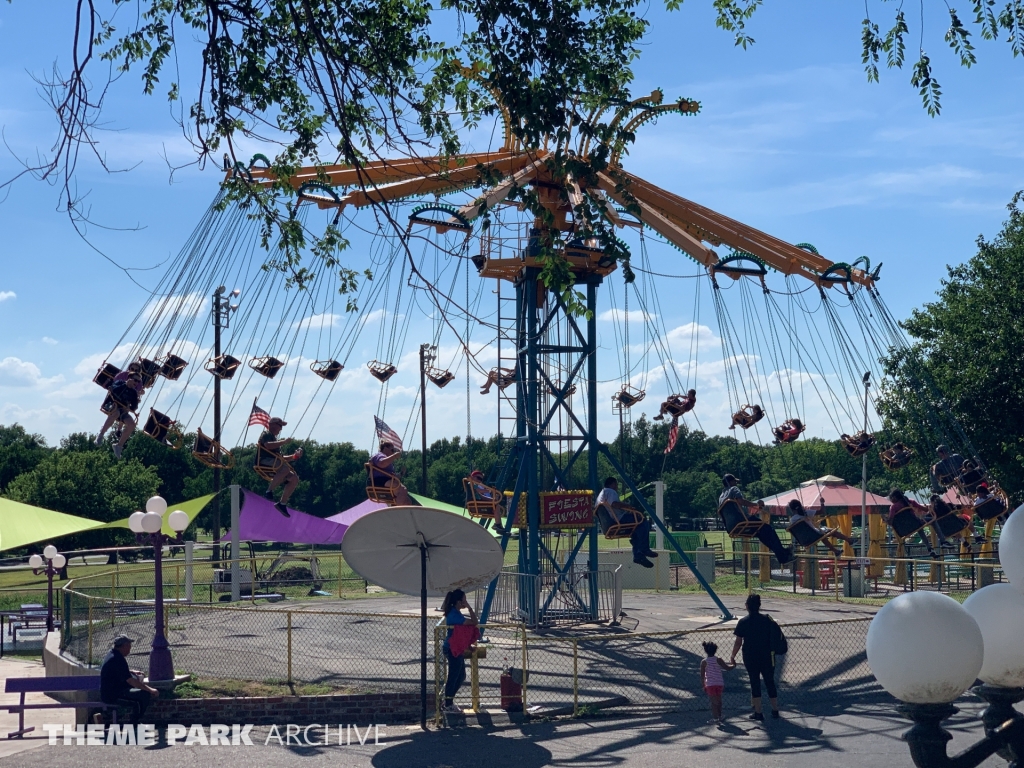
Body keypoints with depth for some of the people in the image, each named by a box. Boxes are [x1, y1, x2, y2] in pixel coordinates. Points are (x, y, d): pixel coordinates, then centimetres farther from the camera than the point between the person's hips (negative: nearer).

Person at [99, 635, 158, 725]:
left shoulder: (111, 655, 11)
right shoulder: (118, 659, -22)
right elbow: (130, 681, -27)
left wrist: (131, 672, 16)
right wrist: (150, 690, -24)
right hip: (112, 696, -11)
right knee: (145, 694, -14)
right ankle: (135, 723, -1)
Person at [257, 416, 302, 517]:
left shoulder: (274, 438, 32)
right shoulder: (266, 435, 4)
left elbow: (280, 458, 32)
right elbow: (268, 445, -21)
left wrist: (294, 456, 19)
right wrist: (284, 442, -14)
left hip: (275, 465, 9)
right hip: (265, 463, -9)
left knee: (294, 478, -5)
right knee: (285, 468, -35)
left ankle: (282, 504, -4)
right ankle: (269, 490, -30)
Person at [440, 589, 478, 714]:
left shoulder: (453, 612, 6)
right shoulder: (455, 615, -24)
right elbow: (474, 622, -29)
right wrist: (470, 608, -17)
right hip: (453, 649, -11)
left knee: (461, 676, 18)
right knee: (453, 677, 0)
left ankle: (449, 701, 28)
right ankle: (448, 705, 11)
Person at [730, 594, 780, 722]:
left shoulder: (743, 622, -8)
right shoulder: (767, 620, -2)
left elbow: (738, 642, -7)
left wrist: (733, 656, 3)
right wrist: (772, 651, 14)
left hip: (750, 657, -2)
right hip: (767, 657, 2)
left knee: (755, 683, 7)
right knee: (770, 683, 12)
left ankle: (758, 713, 7)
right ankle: (775, 711, 19)